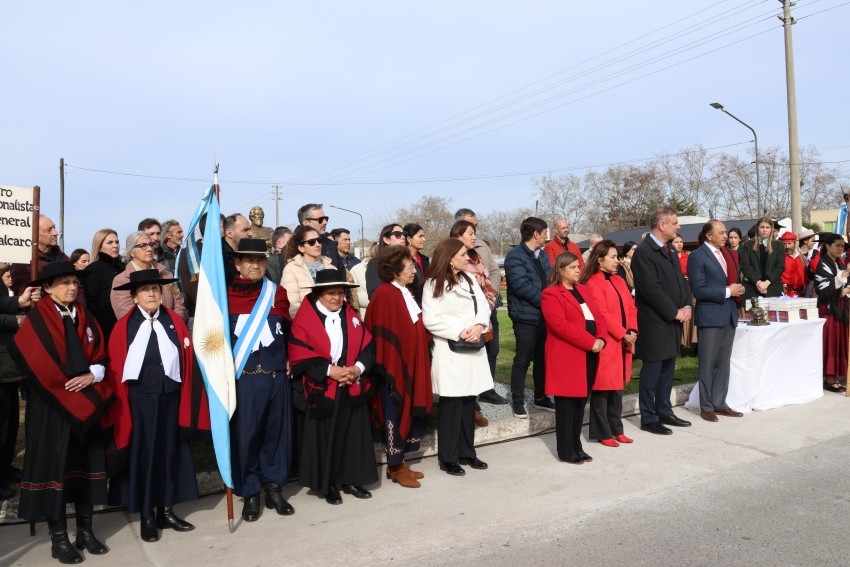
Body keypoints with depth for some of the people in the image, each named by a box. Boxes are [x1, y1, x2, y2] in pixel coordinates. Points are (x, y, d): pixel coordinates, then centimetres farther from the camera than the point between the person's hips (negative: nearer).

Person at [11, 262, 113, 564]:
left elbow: (102, 355, 7)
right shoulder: (36, 319, -7)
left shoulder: (85, 318, 9)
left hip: (87, 402, 5)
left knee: (85, 462, 10)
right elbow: (34, 362, -15)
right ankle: (59, 538, 13)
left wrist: (91, 376, -12)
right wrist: (66, 387, -14)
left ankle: (85, 531, 21)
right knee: (54, 465, 2)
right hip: (51, 405, -5)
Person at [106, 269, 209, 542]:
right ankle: (146, 516, 21)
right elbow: (116, 369, -4)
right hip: (139, 398, -2)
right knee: (142, 453, 7)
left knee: (170, 451, 11)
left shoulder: (175, 321, 2)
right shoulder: (124, 326, -4)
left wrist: (186, 398, -2)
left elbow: (187, 361, 2)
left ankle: (166, 510, 26)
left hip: (170, 396, 3)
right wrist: (122, 404, -8)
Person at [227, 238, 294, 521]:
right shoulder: (227, 296, 0)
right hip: (242, 378, -3)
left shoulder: (277, 293, 8)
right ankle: (250, 493, 19)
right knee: (245, 435, 3)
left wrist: (289, 360, 3)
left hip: (276, 375, 3)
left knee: (276, 431, 10)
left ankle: (273, 488, 26)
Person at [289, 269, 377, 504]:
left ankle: (351, 479, 23)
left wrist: (358, 368, -11)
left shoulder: (351, 316, 11)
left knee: (353, 434, 9)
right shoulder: (305, 318, -6)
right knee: (325, 437, 4)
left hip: (353, 387, 5)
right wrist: (329, 370, -18)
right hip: (322, 389, -4)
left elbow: (368, 346, 7)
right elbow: (299, 354, -13)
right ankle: (328, 484, 18)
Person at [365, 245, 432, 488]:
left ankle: (399, 461, 26)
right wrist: (389, 367, -18)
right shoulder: (384, 296, -17)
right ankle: (395, 467, 16)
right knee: (396, 414, 3)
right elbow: (382, 335, -19)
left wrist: (420, 358, 15)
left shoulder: (406, 293, 11)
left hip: (412, 363, 9)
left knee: (408, 411, 14)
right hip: (395, 365, -9)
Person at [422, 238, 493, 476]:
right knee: (451, 405, -2)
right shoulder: (433, 284, -7)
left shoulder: (469, 280, 14)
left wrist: (479, 327, -12)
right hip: (450, 351, -6)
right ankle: (448, 458, 10)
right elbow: (431, 320, -15)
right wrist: (460, 332, -18)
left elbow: (483, 307, 7)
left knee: (468, 403, 12)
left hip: (473, 349, 7)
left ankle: (467, 452, 23)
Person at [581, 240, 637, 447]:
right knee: (602, 389, 1)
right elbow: (602, 315, -18)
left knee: (617, 387, 15)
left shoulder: (619, 281, 14)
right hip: (606, 343, -8)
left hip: (623, 343, 8)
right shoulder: (593, 283, -12)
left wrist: (632, 330, -4)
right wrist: (623, 334, -16)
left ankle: (616, 429, 25)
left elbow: (631, 307, 11)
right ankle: (602, 433, 11)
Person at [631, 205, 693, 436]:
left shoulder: (668, 250, 14)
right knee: (652, 371, -1)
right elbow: (652, 289, -21)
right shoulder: (643, 251, -15)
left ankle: (664, 412, 26)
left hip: (672, 321, 9)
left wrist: (686, 306, 1)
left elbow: (680, 280, 17)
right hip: (655, 323, -9)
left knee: (667, 369, 15)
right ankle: (648, 418, 9)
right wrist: (675, 312, -14)